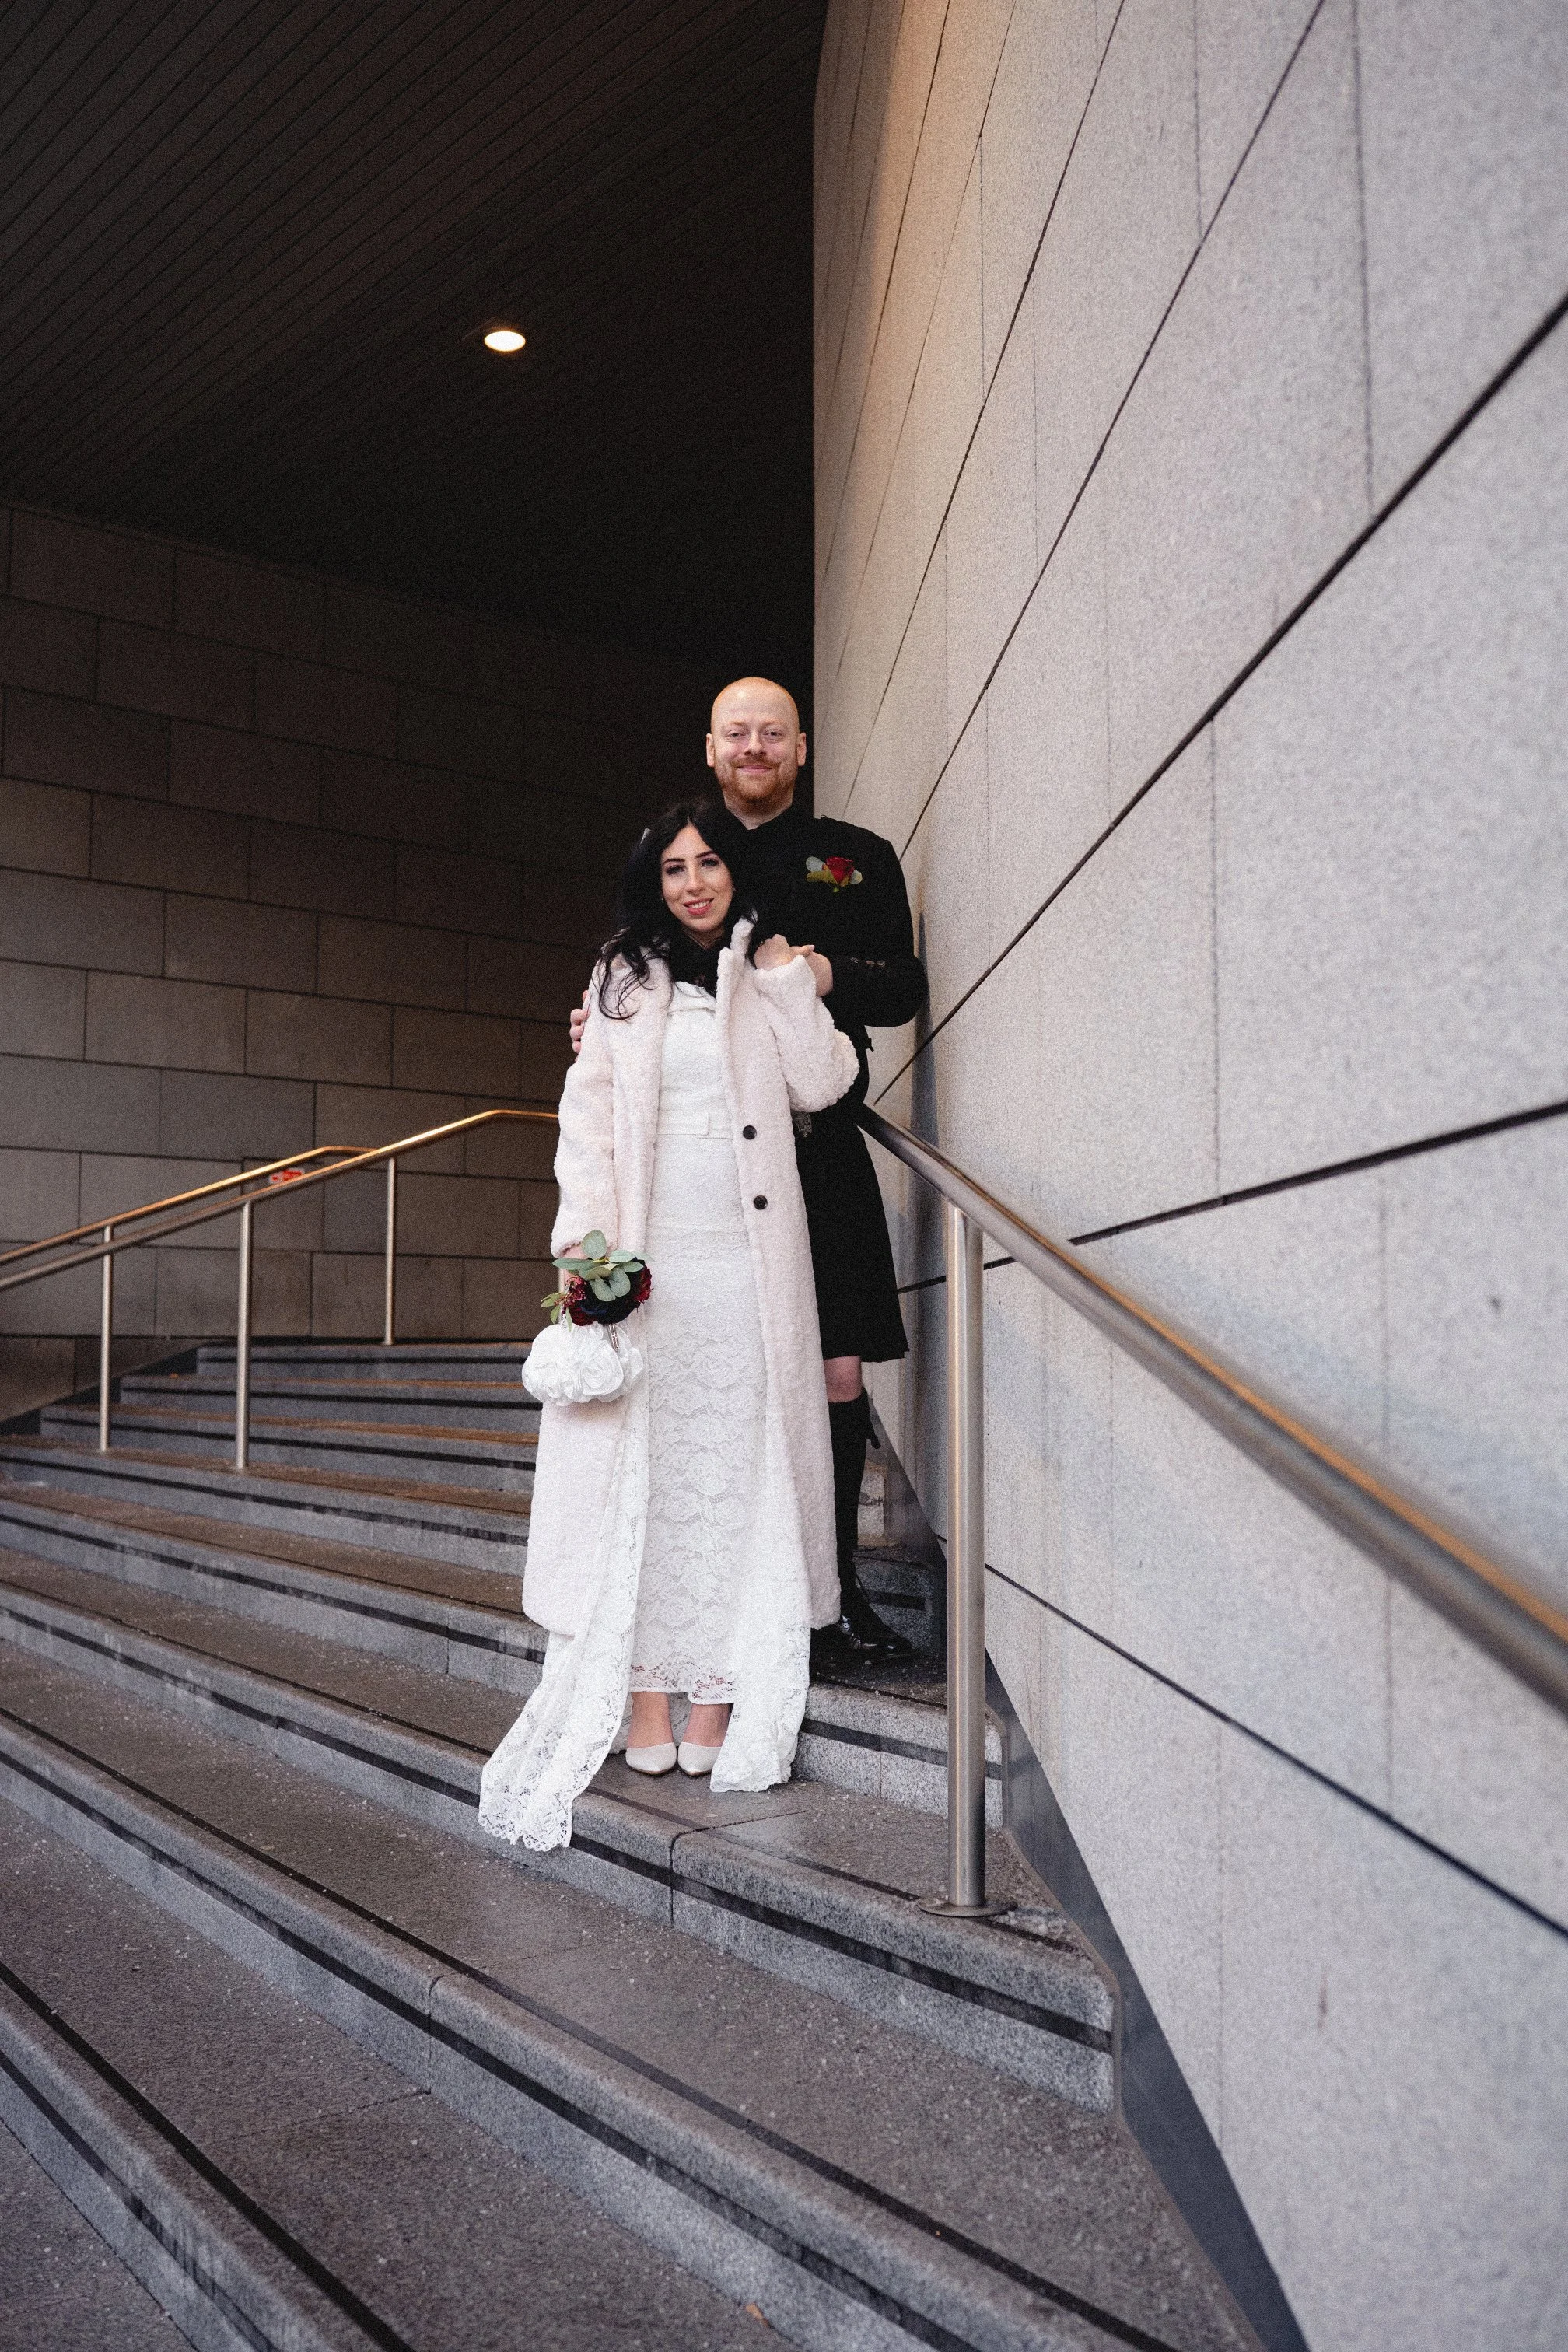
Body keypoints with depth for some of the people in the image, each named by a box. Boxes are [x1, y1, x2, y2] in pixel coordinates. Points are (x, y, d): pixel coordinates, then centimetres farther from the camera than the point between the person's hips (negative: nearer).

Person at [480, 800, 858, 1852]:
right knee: (640, 1468, -3)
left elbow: (820, 1086, 1)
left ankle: (718, 1702, 1)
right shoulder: (626, 980, 13)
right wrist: (591, 1241, -6)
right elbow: (588, 1113, 5)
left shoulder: (773, 972, 14)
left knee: (734, 1468, -2)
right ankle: (645, 1705, 1)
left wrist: (789, 982, -1)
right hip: (645, 1255, 0)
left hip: (746, 1258, 0)